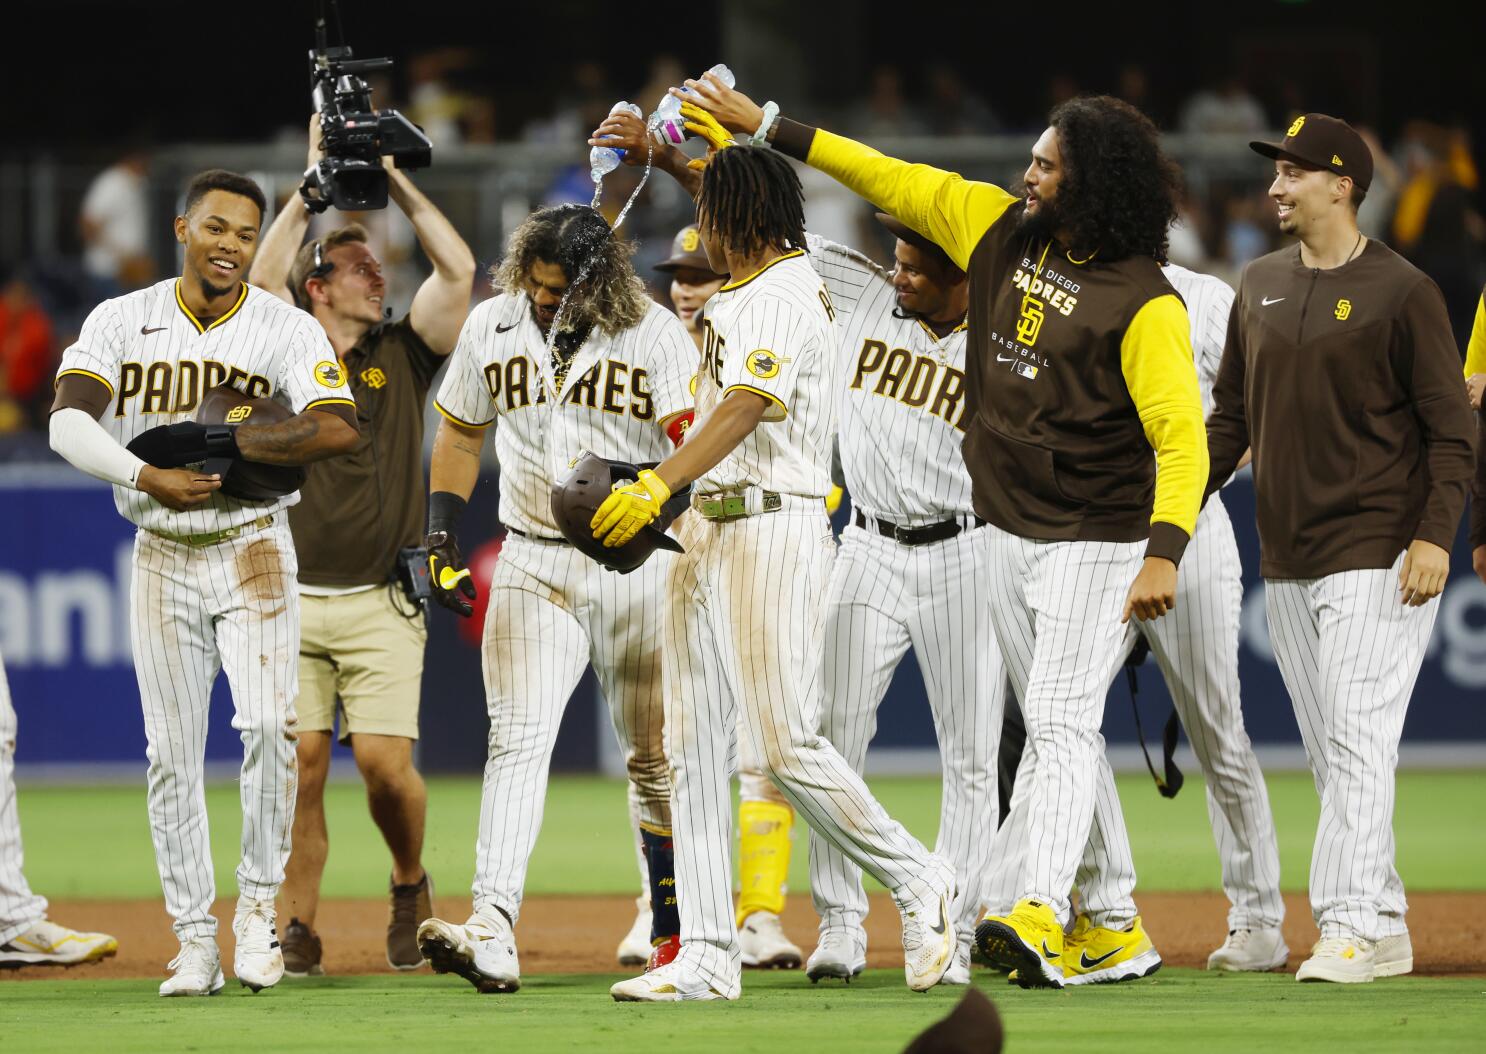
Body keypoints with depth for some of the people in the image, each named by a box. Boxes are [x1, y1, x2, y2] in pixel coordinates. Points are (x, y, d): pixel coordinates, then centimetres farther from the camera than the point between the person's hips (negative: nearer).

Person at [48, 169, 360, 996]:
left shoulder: (288, 330, -3)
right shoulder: (122, 322, 1)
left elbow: (338, 430, -19)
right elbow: (69, 423, -11)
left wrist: (211, 442, -21)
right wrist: (146, 475, -26)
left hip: (255, 554, -2)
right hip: (163, 557, 2)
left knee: (268, 724, -20)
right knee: (172, 751, 1)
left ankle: (259, 905, -4)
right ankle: (196, 943, 7)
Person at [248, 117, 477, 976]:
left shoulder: (402, 355, 10)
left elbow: (459, 268, 0)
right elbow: (262, 276, -8)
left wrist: (392, 180, 4)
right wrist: (317, 178, -3)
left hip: (381, 604, 0)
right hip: (294, 600, 0)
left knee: (385, 760, -10)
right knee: (301, 764, -4)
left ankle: (411, 882, 17)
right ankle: (300, 930, 4)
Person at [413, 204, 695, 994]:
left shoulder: (654, 336, -8)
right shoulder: (492, 326, 3)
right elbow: (461, 431, 16)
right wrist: (440, 538, 8)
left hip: (637, 567, -1)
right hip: (532, 565, 1)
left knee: (654, 759, 9)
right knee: (517, 741, -14)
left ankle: (674, 929, 24)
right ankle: (492, 934, -26)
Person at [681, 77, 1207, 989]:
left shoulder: (1145, 304, -17)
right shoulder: (1003, 230, 4)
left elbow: (1181, 434, -23)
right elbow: (894, 180, 11)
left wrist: (1164, 553, -35)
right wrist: (767, 128, 11)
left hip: (1095, 542, -8)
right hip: (1007, 537, 8)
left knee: (1062, 726, -19)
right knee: (1057, 734, 11)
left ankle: (1038, 914, -32)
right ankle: (1114, 929, 18)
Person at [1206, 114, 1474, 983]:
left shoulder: (1402, 292, -7)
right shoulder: (1262, 286, 13)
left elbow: (1451, 426, -8)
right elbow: (1232, 415, 19)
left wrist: (1435, 534, -19)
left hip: (1378, 553, -7)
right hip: (1287, 560, 7)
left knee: (1358, 744, -14)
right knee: (1330, 752, 8)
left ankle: (1351, 924, -18)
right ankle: (1384, 930, 14)